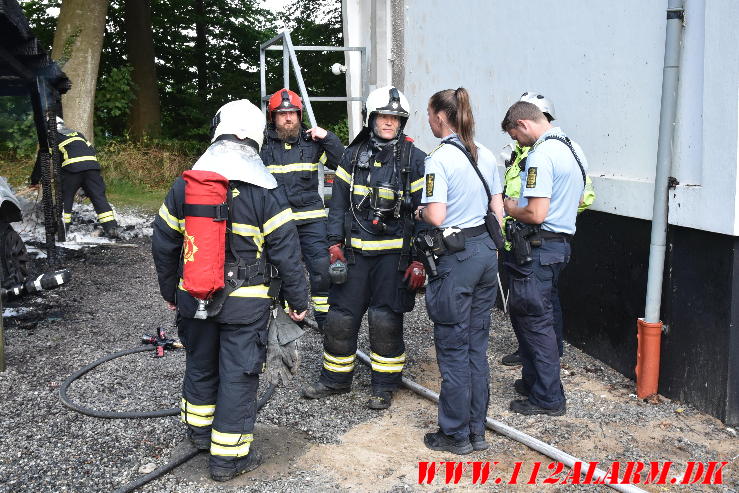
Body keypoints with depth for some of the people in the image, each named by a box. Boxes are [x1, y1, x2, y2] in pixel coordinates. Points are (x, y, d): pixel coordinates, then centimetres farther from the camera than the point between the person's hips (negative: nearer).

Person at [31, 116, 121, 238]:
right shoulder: (77, 133, 34)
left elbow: (41, 161, 21)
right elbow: (91, 150, 32)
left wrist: (34, 181, 31)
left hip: (71, 168, -4)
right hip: (92, 164, 4)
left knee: (65, 198, 9)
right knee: (99, 197, 2)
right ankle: (111, 227, -7)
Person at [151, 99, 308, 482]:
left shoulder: (184, 185, 0)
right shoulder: (267, 192, -12)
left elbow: (163, 244, 6)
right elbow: (286, 251, -11)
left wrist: (169, 290, 19)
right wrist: (298, 299, 0)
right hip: (245, 302, -4)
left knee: (200, 363, 23)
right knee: (238, 374, 6)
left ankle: (199, 430, 43)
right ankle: (228, 456, 15)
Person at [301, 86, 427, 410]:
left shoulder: (414, 159, -2)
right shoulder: (353, 156, 7)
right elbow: (338, 203, 10)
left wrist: (419, 260, -7)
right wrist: (335, 244, 1)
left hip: (394, 253, -3)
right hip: (355, 250, 3)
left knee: (385, 320, 3)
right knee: (340, 316, 7)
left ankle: (384, 386, 20)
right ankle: (335, 379, 26)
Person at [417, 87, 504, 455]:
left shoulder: (439, 159, -14)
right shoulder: (486, 155, 8)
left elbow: (435, 217, -21)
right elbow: (498, 210, 12)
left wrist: (420, 211, 0)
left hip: (456, 258, -7)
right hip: (486, 251, 8)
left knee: (453, 349, 5)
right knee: (477, 345, 15)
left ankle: (455, 434, 17)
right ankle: (477, 430, 25)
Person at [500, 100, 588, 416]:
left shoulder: (541, 155, -19)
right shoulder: (572, 148, 13)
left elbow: (536, 214, -25)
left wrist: (511, 209, -4)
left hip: (539, 246, -10)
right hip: (561, 244, 10)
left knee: (535, 321, 0)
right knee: (522, 313, 20)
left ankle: (548, 398, 10)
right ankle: (533, 381, 31)